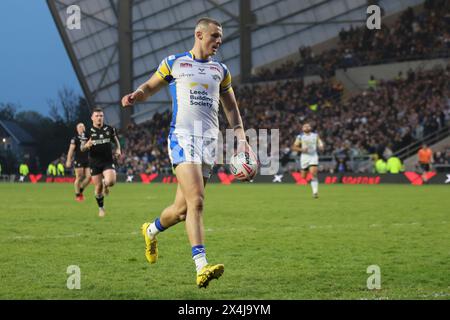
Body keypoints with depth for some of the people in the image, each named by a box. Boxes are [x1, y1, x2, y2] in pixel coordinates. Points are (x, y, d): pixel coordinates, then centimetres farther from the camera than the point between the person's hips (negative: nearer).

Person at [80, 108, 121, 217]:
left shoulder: (110, 129, 1)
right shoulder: (88, 132, -4)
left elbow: (116, 140, 18)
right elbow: (82, 148, -1)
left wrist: (118, 149, 0)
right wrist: (87, 145, -24)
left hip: (108, 161, 0)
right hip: (94, 163, 0)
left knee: (111, 181, -22)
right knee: (98, 187, 1)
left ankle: (105, 184, 17)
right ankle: (101, 208, 23)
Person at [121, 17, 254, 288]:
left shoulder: (221, 70, 18)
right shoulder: (174, 63, 8)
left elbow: (231, 107, 25)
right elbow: (150, 87, 18)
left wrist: (241, 138, 11)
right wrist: (135, 96, -5)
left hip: (210, 141, 4)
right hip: (183, 136, -4)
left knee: (184, 207, 6)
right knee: (196, 201, -22)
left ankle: (151, 230, 39)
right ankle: (202, 267, -26)